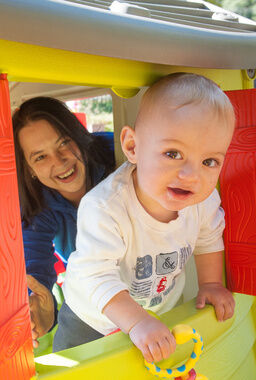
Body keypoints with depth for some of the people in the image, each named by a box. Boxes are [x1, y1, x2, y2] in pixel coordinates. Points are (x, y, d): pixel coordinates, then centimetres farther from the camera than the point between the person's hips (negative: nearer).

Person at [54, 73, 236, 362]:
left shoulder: (204, 200, -21)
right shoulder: (105, 208, -40)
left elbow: (209, 239, 0)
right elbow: (96, 276, -40)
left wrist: (210, 283, -3)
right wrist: (137, 322, -47)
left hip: (164, 311, 4)